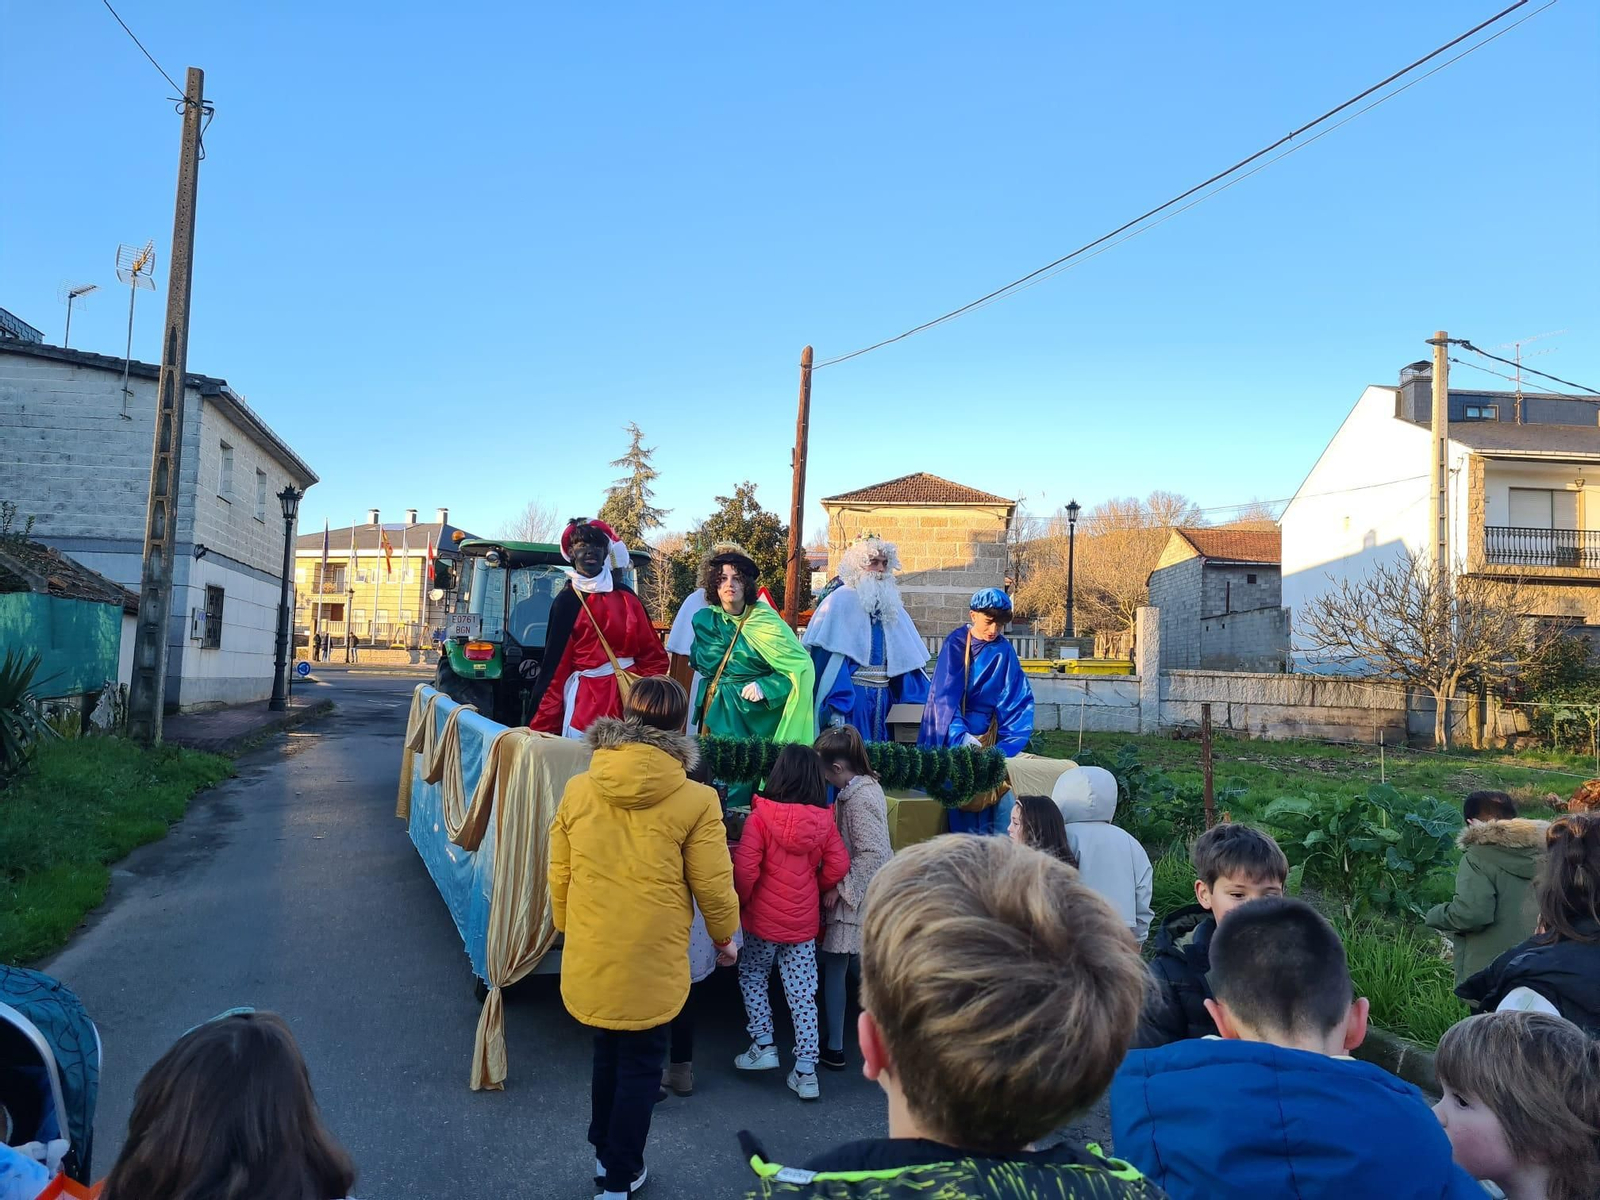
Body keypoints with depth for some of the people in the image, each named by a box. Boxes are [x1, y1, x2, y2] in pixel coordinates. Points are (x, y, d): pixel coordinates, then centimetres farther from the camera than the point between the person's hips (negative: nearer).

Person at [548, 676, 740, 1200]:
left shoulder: (577, 789, -4)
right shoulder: (695, 800, -15)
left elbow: (559, 876, 5)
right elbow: (713, 886, -9)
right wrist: (724, 937, 10)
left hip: (590, 957, 4)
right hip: (653, 961, -4)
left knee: (606, 1054, 25)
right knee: (641, 1065, 15)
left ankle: (604, 1154, 41)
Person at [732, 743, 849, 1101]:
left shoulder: (761, 816, -17)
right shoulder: (824, 820, -5)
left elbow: (745, 868, -18)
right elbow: (837, 867, -1)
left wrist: (741, 902, -1)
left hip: (763, 918, -3)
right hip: (804, 922, 3)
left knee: (752, 978, 22)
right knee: (803, 993, 9)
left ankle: (763, 1045, 20)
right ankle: (806, 1069, 9)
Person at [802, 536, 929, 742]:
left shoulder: (892, 605, 14)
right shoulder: (840, 602, -4)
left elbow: (907, 660, 12)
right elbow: (826, 657, -12)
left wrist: (922, 704, 6)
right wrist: (835, 708, -20)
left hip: (884, 698, 6)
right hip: (850, 695, -6)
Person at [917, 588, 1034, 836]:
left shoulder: (1004, 652, -3)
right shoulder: (955, 644, -6)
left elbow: (1019, 701, -4)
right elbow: (944, 695, -12)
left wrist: (1006, 747, -15)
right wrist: (959, 735, -26)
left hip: (987, 734, 1)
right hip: (951, 733, -1)